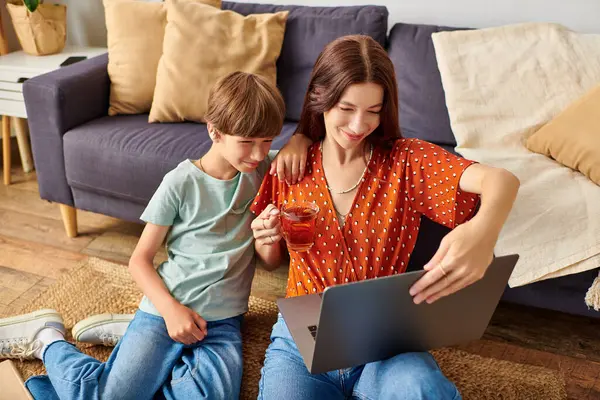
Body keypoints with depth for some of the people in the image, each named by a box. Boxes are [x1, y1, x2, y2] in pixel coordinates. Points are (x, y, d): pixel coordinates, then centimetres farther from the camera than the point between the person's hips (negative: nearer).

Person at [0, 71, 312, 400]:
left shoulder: (263, 170, 2)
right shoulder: (181, 182, -7)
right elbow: (139, 260, -2)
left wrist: (299, 140, -9)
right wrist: (171, 310, -16)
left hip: (223, 321, 3)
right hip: (167, 307, -3)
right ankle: (48, 338, 15)